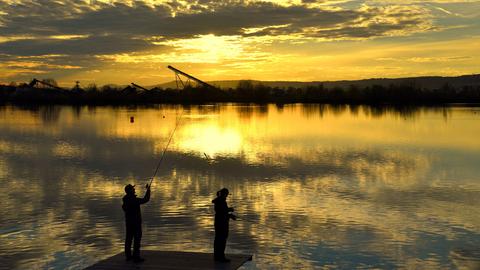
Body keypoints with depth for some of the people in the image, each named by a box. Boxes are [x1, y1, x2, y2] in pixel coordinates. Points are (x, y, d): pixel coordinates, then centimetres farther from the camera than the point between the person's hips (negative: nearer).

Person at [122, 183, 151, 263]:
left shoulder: (125, 199, 2)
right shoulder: (134, 200, -22)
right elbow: (145, 199, -22)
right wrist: (148, 190, -11)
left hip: (128, 222, 8)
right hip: (135, 222, -8)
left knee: (129, 238, 13)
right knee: (137, 239, -4)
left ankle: (128, 255, 20)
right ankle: (136, 257, -5)